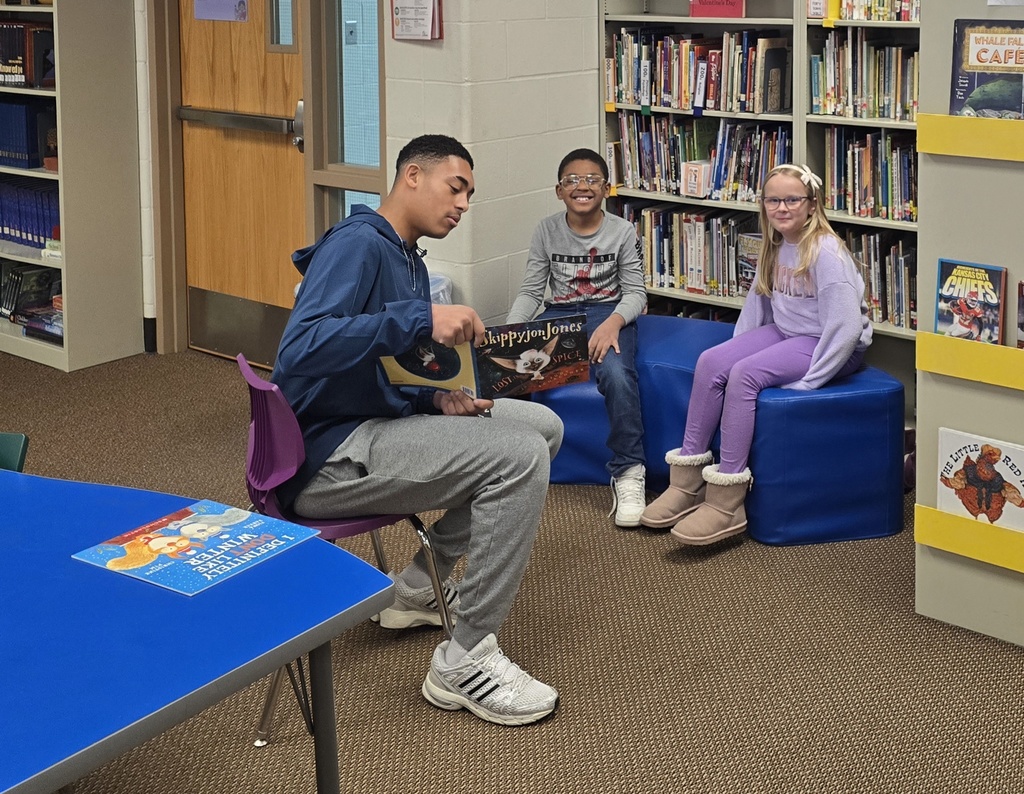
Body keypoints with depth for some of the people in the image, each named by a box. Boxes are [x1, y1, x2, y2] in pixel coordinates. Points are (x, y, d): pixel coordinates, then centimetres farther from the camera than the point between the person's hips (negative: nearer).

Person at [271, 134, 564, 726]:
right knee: (520, 457, -22)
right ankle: (465, 662, -14)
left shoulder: (410, 262, 15)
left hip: (378, 423, 10)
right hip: (326, 458, -10)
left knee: (542, 426, 11)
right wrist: (421, 318, -33)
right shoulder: (357, 244, -15)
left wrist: (439, 400, 0)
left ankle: (421, 587, 16)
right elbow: (301, 350, -31)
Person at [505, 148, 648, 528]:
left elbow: (635, 292, -2)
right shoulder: (547, 231, 5)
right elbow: (531, 291, 5)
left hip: (608, 313, -2)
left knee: (617, 374, -35)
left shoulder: (622, 231, 0)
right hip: (559, 314, 2)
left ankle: (628, 472, -23)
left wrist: (613, 322, -23)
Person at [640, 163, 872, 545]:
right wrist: (736, 351, 5)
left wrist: (809, 381, -24)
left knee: (744, 376, -29)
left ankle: (727, 503, -28)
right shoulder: (774, 248, 7)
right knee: (710, 363, -14)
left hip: (831, 346, -8)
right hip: (784, 332, 8)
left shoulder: (826, 252, -20)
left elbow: (846, 327, -24)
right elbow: (757, 301, 16)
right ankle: (687, 482, -11)